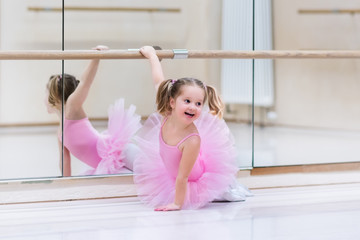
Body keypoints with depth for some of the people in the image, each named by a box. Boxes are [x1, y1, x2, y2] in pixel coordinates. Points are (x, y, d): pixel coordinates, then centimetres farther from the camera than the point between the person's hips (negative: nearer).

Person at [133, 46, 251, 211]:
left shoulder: (193, 140, -40)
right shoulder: (166, 117, -25)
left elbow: (182, 177, -32)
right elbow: (159, 82, -13)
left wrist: (177, 203, -25)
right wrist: (152, 55, 0)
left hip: (198, 178, -5)